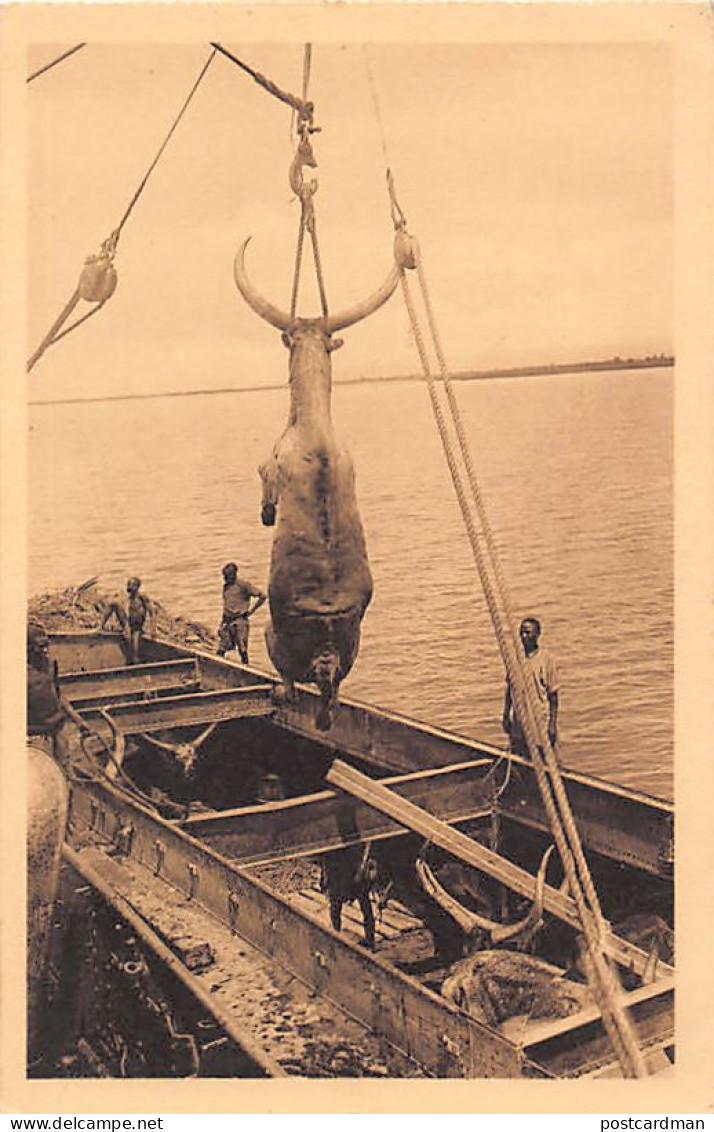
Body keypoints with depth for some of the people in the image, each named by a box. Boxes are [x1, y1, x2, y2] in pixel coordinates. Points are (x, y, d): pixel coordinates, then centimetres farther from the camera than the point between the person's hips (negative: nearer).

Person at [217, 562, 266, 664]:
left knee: (242, 650, -5)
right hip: (227, 621, 6)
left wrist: (251, 611, -7)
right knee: (221, 650, 3)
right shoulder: (226, 586, 13)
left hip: (239, 621, -6)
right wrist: (224, 619, 17)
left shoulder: (243, 584, -8)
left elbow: (262, 596, -10)